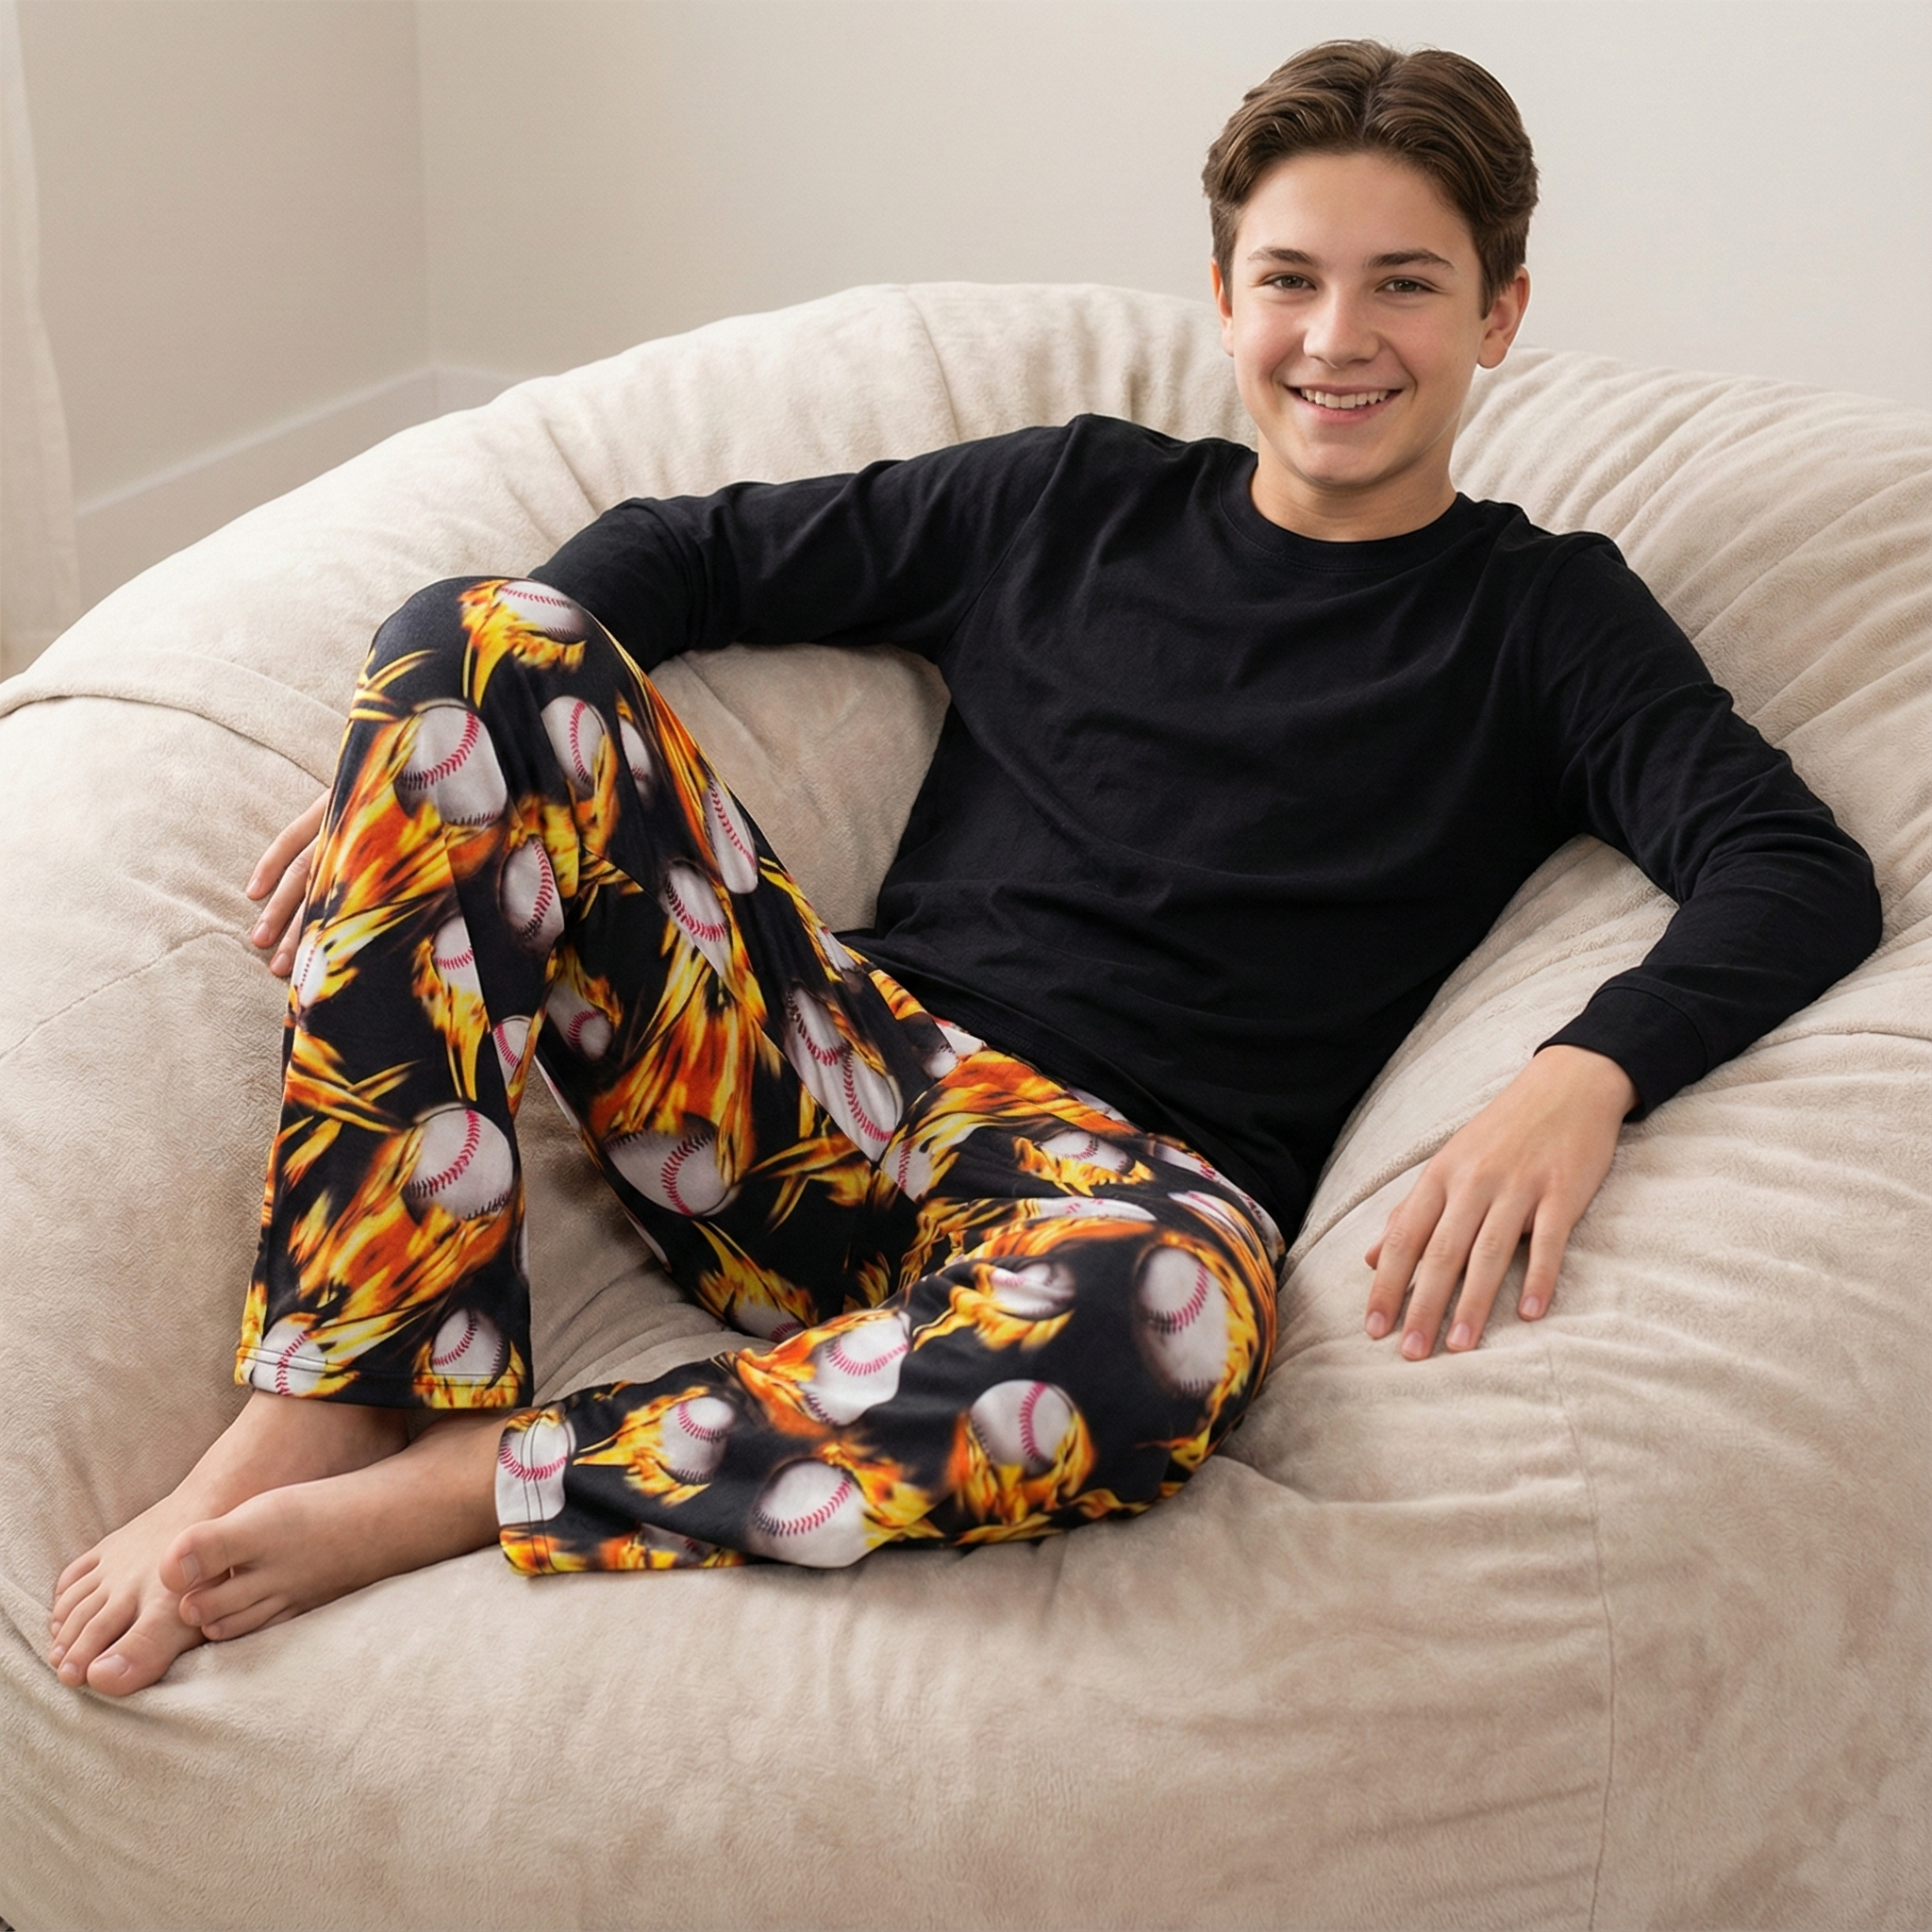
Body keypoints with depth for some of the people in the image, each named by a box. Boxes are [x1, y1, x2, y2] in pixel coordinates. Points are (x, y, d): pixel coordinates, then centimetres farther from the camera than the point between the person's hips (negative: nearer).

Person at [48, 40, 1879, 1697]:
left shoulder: (1540, 620, 8)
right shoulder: (1076, 497, 16)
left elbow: (1801, 872, -6)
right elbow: (690, 547, 18)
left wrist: (1580, 1079, -26)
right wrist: (420, 769, 3)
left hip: (1123, 1175, -3)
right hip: (837, 1078, 3)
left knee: (1172, 1318, -43)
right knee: (483, 630, -16)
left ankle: (443, 1489, -25)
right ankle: (323, 1413, -23)